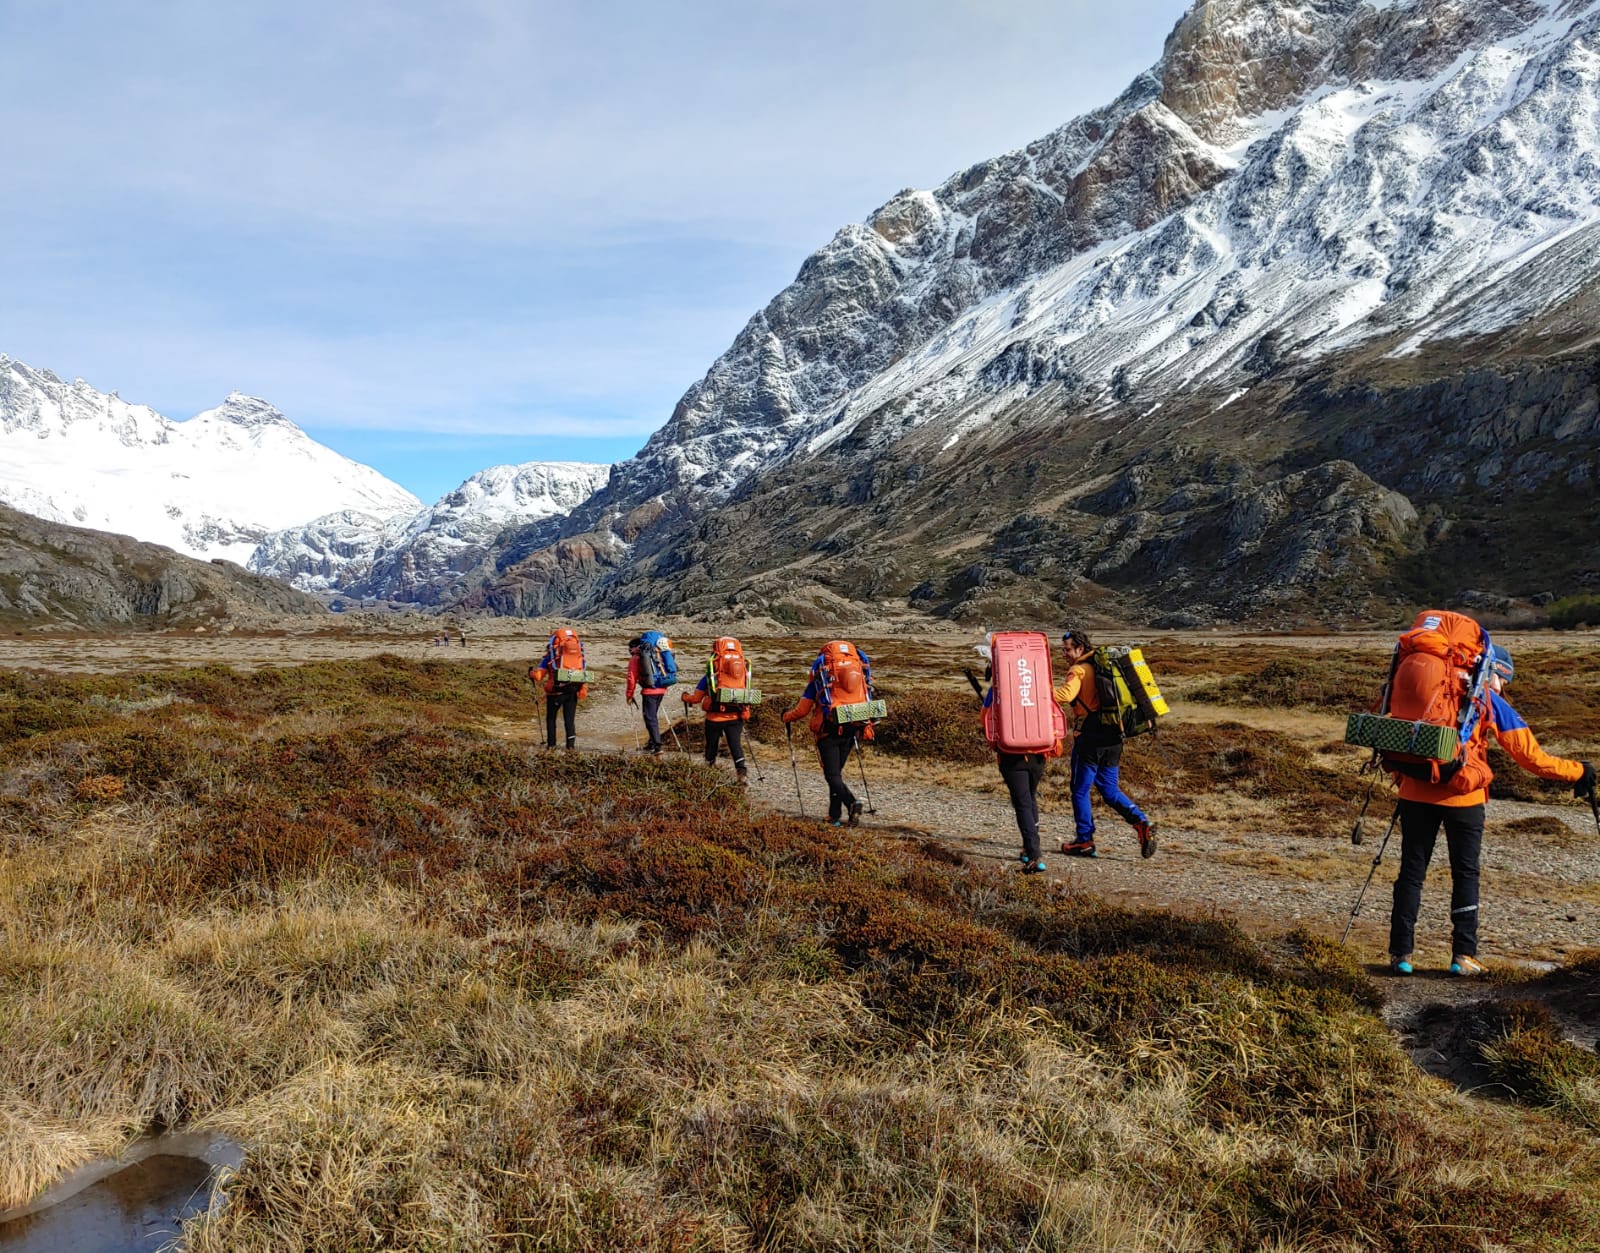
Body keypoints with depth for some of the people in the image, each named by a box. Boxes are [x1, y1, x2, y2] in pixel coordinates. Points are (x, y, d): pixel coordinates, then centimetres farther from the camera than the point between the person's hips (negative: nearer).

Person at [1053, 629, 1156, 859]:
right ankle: (1141, 823, -2)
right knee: (1110, 790, 15)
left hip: (1090, 738, -8)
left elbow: (1066, 694, -29)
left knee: (1080, 790, 6)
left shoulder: (1079, 670, -8)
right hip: (1113, 737, 8)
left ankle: (1084, 841, 11)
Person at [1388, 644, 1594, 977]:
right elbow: (1530, 756, 1)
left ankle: (1401, 953, 8)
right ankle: (1463, 955, 12)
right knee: (1465, 875, 12)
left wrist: (1400, 773, 23)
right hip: (1462, 798, -2)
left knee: (1411, 872, 8)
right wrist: (1577, 773, 10)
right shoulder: (1491, 704, 2)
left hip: (1416, 793, 2)